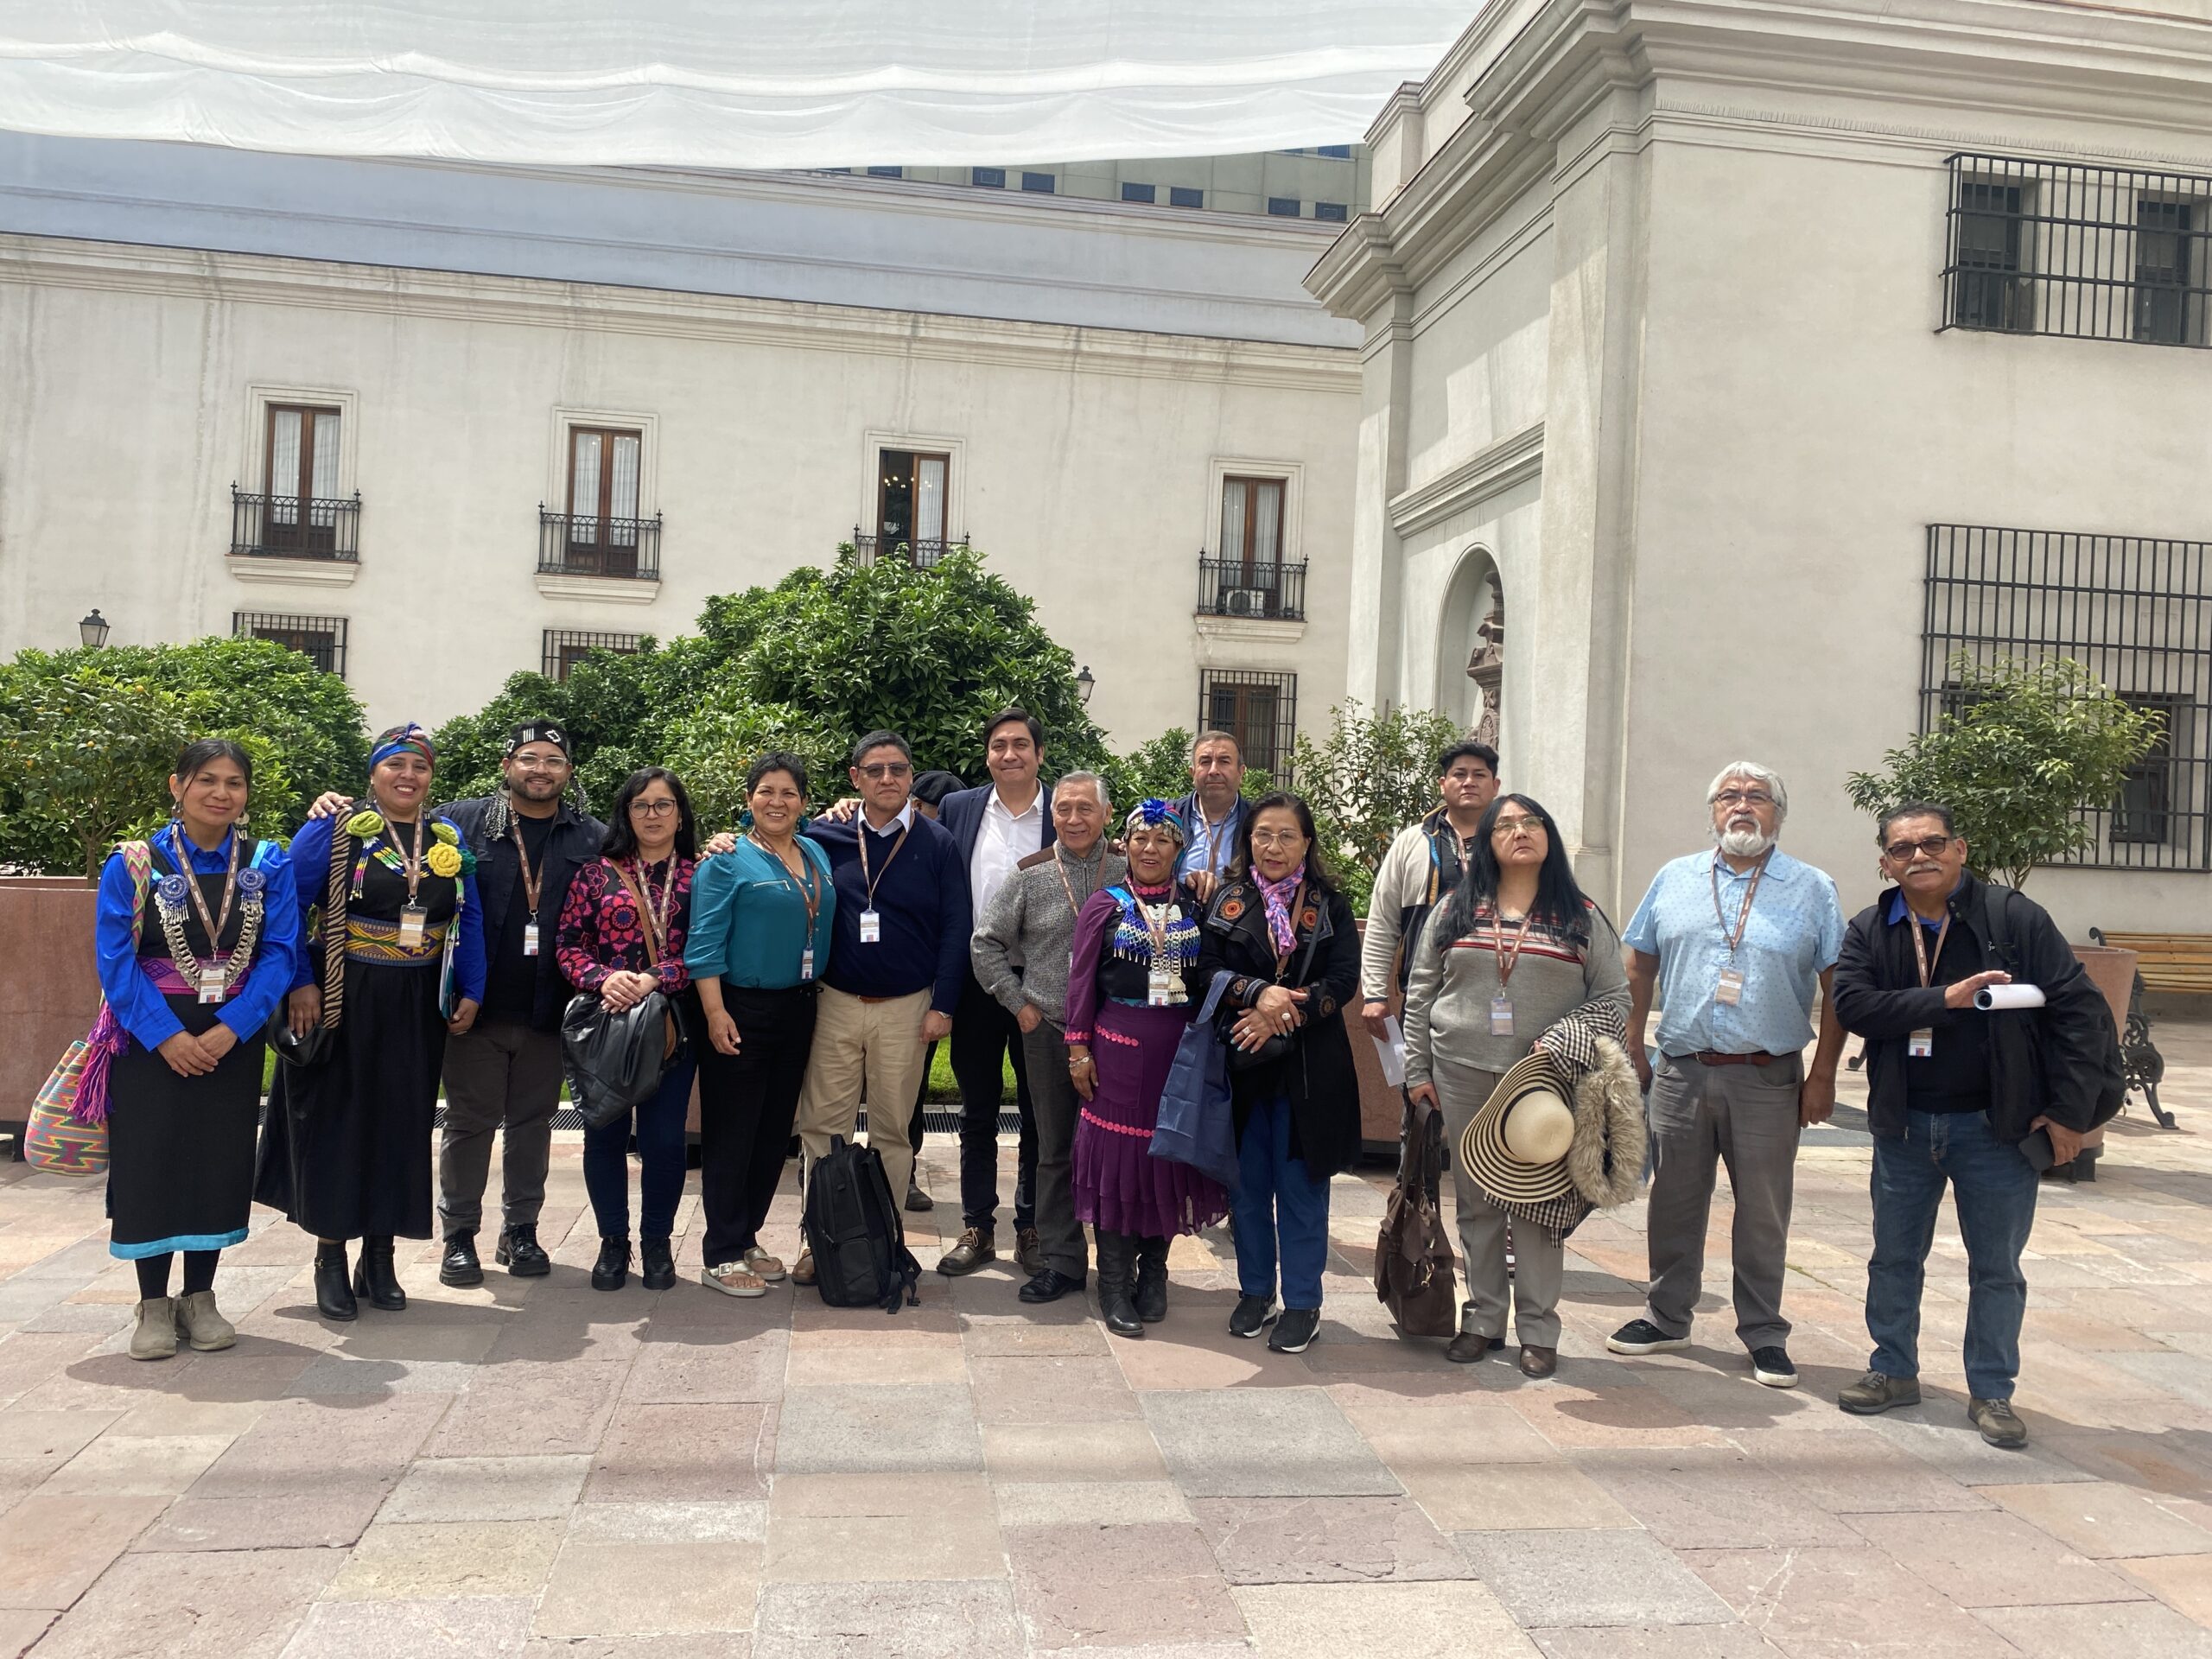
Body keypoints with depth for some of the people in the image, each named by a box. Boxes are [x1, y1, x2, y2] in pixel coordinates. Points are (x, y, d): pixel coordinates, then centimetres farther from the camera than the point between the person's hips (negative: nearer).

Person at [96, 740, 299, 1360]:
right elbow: (115, 960, -9)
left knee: (220, 1163, 6)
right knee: (151, 1162, 1)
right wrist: (168, 1036, -17)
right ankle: (153, 1305, 15)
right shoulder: (133, 865, -5)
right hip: (151, 1040, -2)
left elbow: (278, 954, -5)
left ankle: (200, 1298, 21)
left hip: (232, 1039, 2)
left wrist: (228, 1030, -16)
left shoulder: (269, 866, 0)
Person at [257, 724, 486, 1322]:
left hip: (416, 1011, 4)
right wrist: (300, 984, -14)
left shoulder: (449, 838, 7)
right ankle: (330, 1261, 17)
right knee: (336, 1122, 4)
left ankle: (380, 1260, 22)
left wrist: (469, 992, 4)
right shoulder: (334, 831, -5)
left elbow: (469, 919, 10)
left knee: (402, 1126, 9)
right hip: (343, 1003, -3)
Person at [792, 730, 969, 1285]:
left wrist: (942, 1006, -7)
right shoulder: (825, 836, 1)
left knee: (893, 1130, 9)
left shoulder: (937, 844, -1)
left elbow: (955, 929, -2)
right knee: (821, 1125, 2)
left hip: (906, 1009, -1)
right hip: (837, 1004, 1)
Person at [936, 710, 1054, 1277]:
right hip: (976, 983, 2)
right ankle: (977, 1229, 23)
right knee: (977, 1113, 11)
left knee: (1039, 1114, 9)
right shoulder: (958, 809, 3)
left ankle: (1031, 1228, 22)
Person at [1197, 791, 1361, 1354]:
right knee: (1248, 1183, 10)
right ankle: (1255, 1291, 26)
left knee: (1301, 1186, 4)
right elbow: (1207, 969, -5)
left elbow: (1343, 982, -7)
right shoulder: (1227, 900, 4)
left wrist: (1284, 1015, -18)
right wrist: (1259, 993, -21)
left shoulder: (1330, 905, 2)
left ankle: (1302, 1303, 15)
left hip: (1308, 1069, -1)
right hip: (1241, 1064, 1)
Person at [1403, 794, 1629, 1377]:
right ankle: (1483, 1318, 21)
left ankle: (1538, 1329, 14)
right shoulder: (1457, 912, 8)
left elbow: (1613, 997, 2)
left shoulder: (1582, 918, 4)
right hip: (1462, 1078, 2)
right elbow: (1420, 994, 10)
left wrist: (1562, 1041, -13)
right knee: (1475, 1201, 8)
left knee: (1539, 1201, 2)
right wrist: (1418, 1070, 5)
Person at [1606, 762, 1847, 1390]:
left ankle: (1764, 1334, 20)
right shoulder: (1674, 880, 8)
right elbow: (1640, 967, 11)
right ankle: (1667, 1319, 25)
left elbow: (1837, 987, 0)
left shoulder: (1812, 890, 1)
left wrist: (1823, 1076, -5)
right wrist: (1632, 1048, 5)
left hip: (1769, 1079, -2)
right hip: (1681, 1072, 2)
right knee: (1674, 1203, 11)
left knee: (1764, 1213, 6)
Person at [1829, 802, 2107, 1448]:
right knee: (1895, 1258, 14)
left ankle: (1992, 1392, 22)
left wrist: (2069, 1111, -12)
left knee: (1996, 1267, 8)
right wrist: (1945, 999, -24)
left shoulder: (2015, 918, -7)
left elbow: (2081, 1009, -9)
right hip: (1903, 1126, 3)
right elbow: (1853, 1005, -14)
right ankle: (1894, 1371, 29)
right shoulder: (1869, 931, 1)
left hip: (1995, 1127, -2)